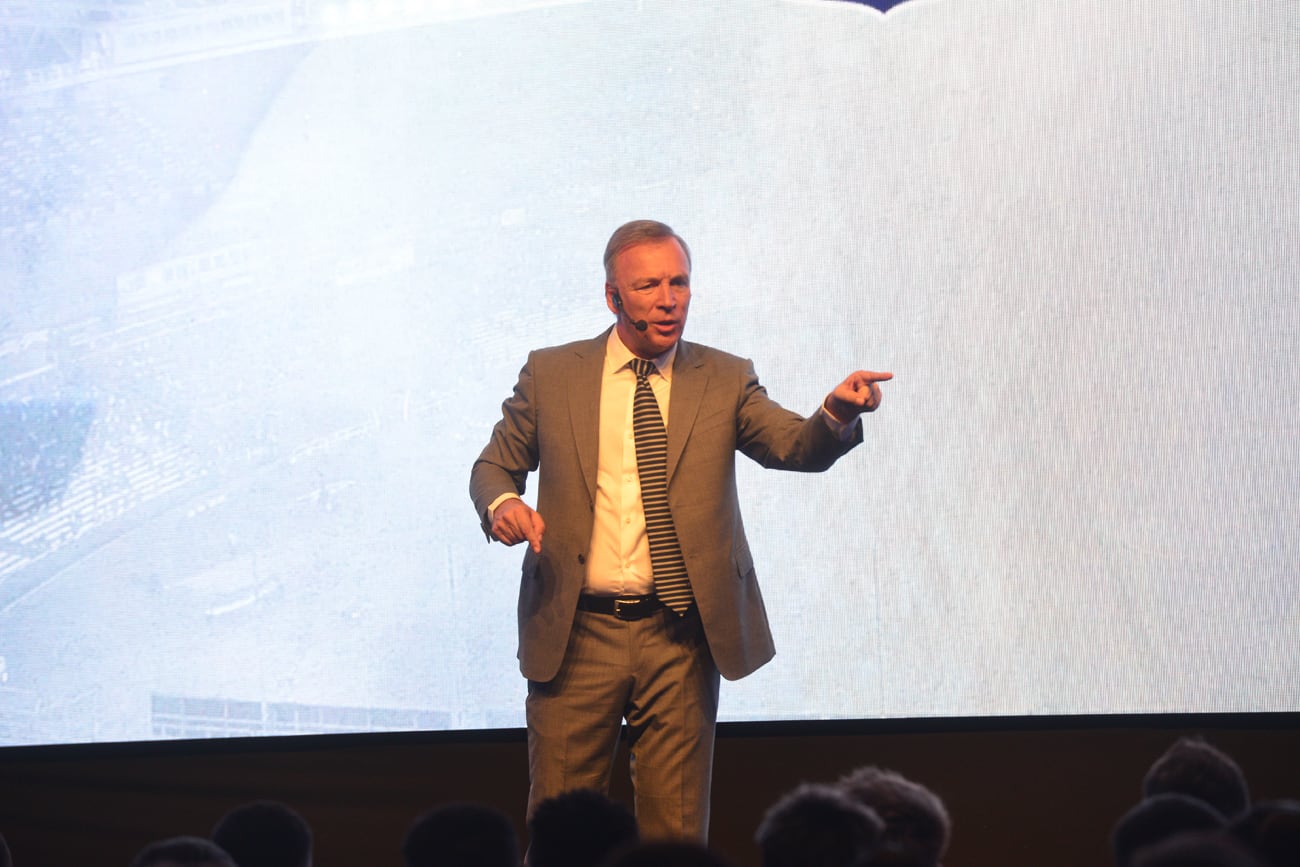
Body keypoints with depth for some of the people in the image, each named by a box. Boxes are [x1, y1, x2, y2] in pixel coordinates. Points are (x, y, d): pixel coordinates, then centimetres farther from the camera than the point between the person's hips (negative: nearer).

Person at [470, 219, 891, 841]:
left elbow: (796, 447, -7)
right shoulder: (550, 375, 6)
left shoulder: (724, 380, 5)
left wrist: (836, 414, -30)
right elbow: (493, 465, 13)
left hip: (681, 640, 0)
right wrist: (502, 503, -11)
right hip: (575, 634, 0)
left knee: (677, 831, 4)